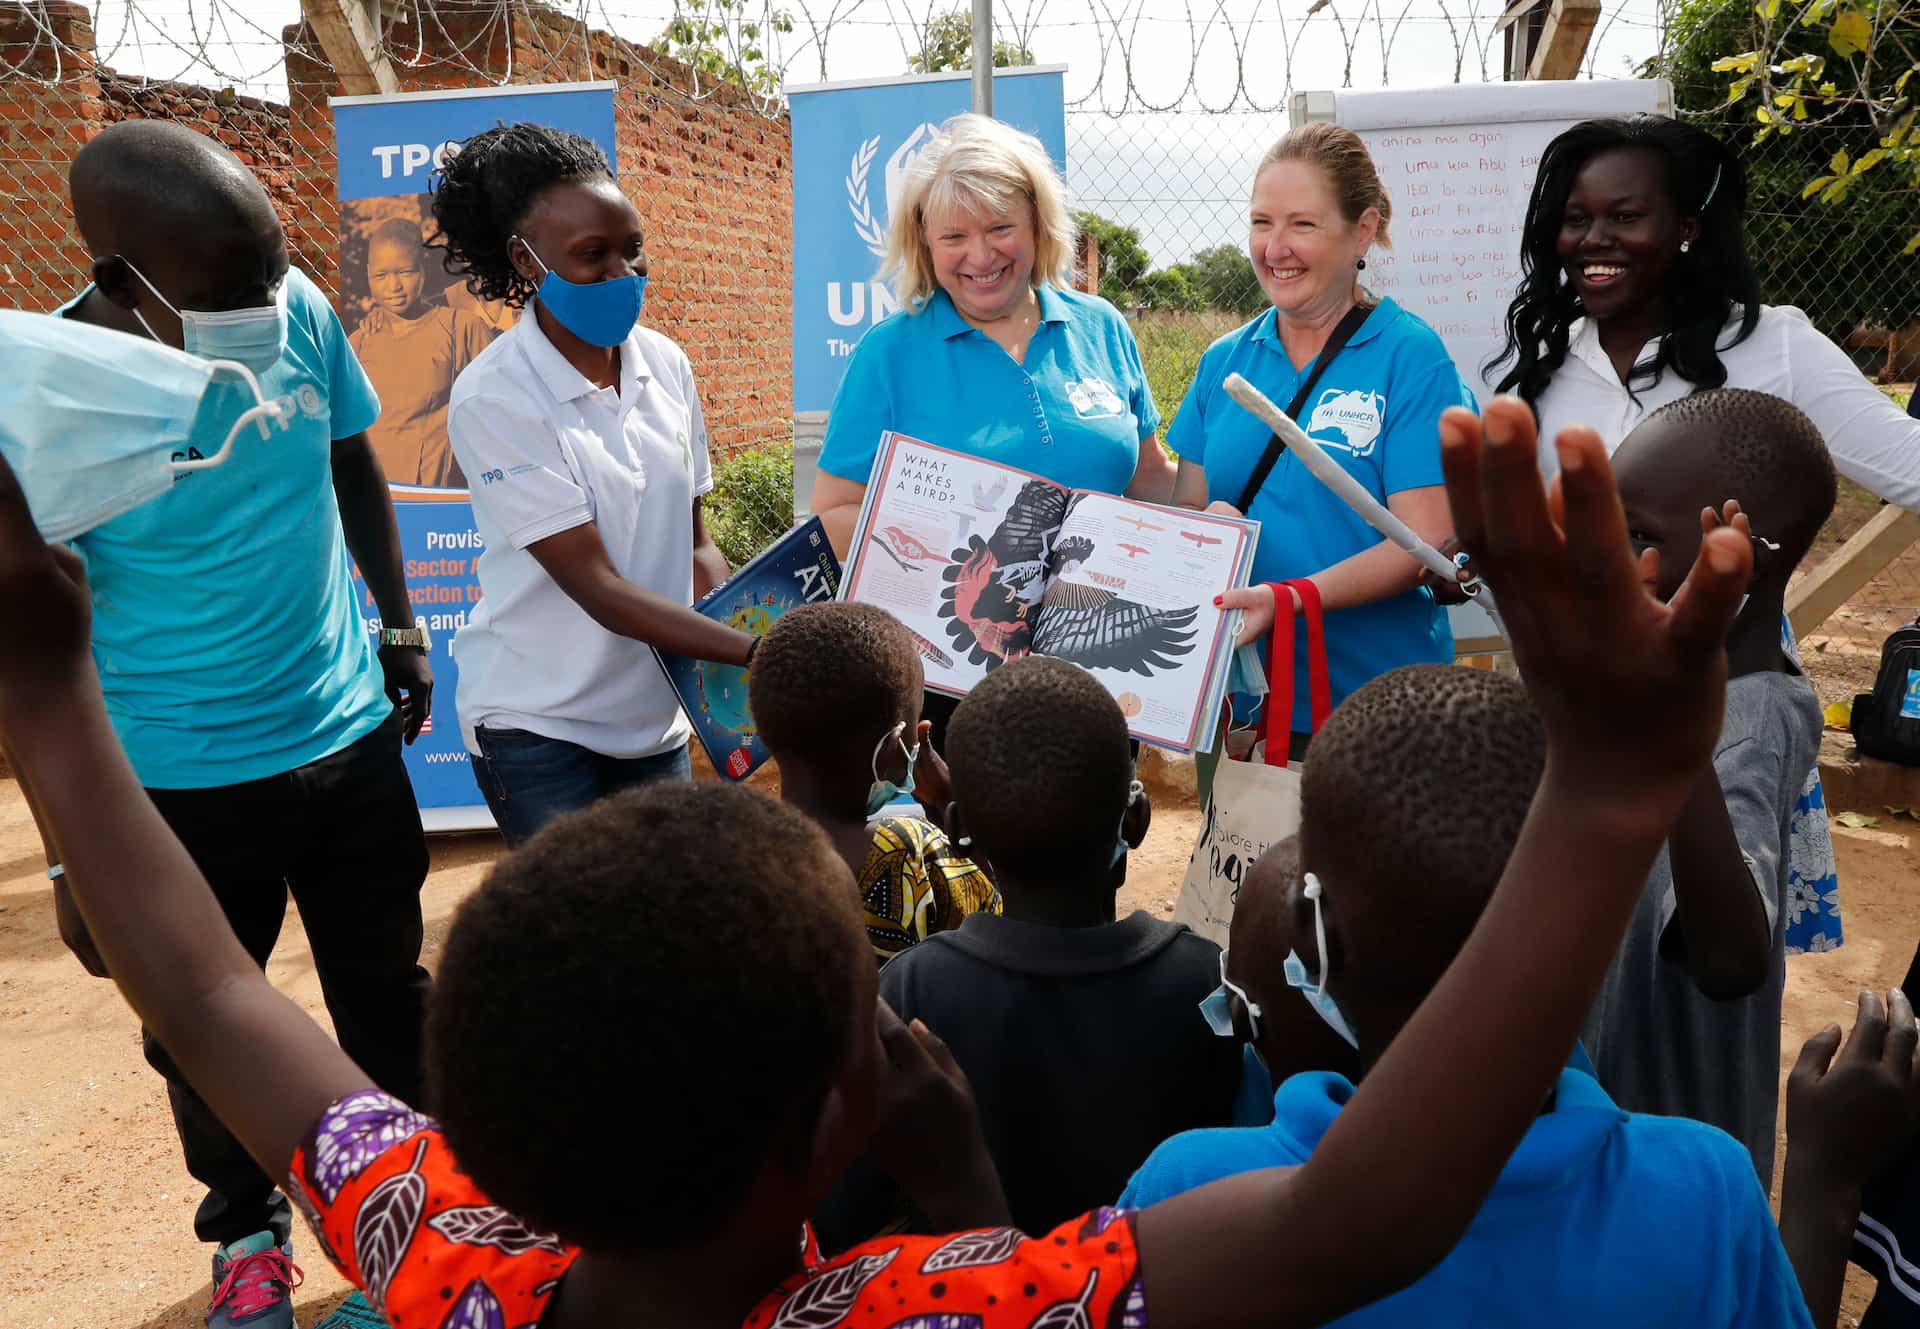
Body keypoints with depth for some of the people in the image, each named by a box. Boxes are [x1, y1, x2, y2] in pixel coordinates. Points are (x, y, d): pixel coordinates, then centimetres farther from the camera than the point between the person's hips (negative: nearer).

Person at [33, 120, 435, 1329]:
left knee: (388, 993, 18)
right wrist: (74, 857, -8)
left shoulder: (302, 308, -11)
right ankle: (248, 1230, 44)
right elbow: (41, 640, -12)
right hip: (181, 779, -3)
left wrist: (399, 629, 13)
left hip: (350, 733, 3)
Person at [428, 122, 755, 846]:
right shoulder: (493, 399, -16)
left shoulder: (664, 363, -1)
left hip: (657, 713, 5)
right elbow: (599, 588, -21)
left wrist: (769, 639, -8)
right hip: (539, 725, -5)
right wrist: (760, 652, -28)